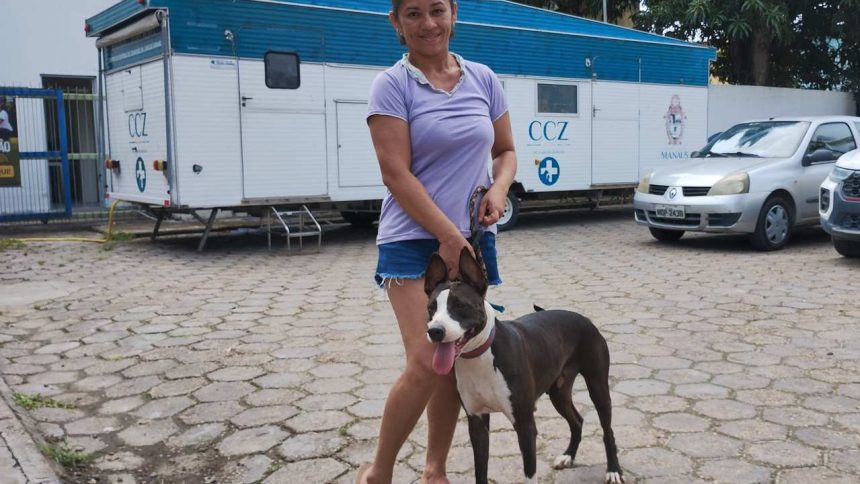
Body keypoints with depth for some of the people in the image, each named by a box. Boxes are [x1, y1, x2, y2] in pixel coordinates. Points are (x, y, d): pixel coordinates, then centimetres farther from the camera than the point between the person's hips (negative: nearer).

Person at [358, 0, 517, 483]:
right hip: (413, 241, -5)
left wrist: (499, 189, -6)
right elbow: (396, 173, -13)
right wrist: (448, 235, -16)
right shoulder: (392, 85, -6)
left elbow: (505, 151, 16)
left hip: (474, 239, 5)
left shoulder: (484, 78, 8)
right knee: (426, 363, -15)